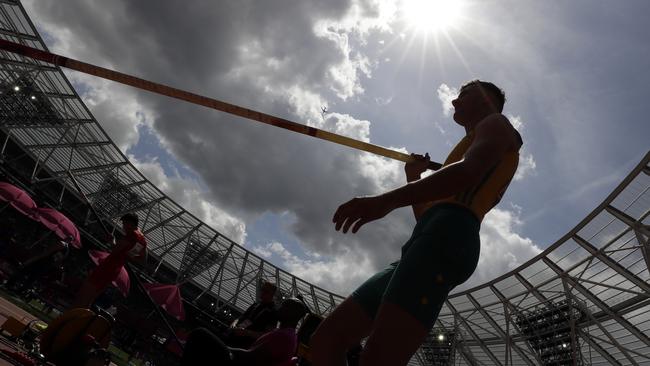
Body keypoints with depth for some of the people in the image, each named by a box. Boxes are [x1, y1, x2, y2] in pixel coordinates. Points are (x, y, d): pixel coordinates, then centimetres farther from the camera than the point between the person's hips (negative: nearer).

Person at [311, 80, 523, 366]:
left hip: (447, 236, -9)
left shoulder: (496, 123, 15)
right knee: (326, 338, 2)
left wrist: (387, 200, -25)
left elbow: (470, 171, -13)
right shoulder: (470, 145, 40)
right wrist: (413, 177, 29)